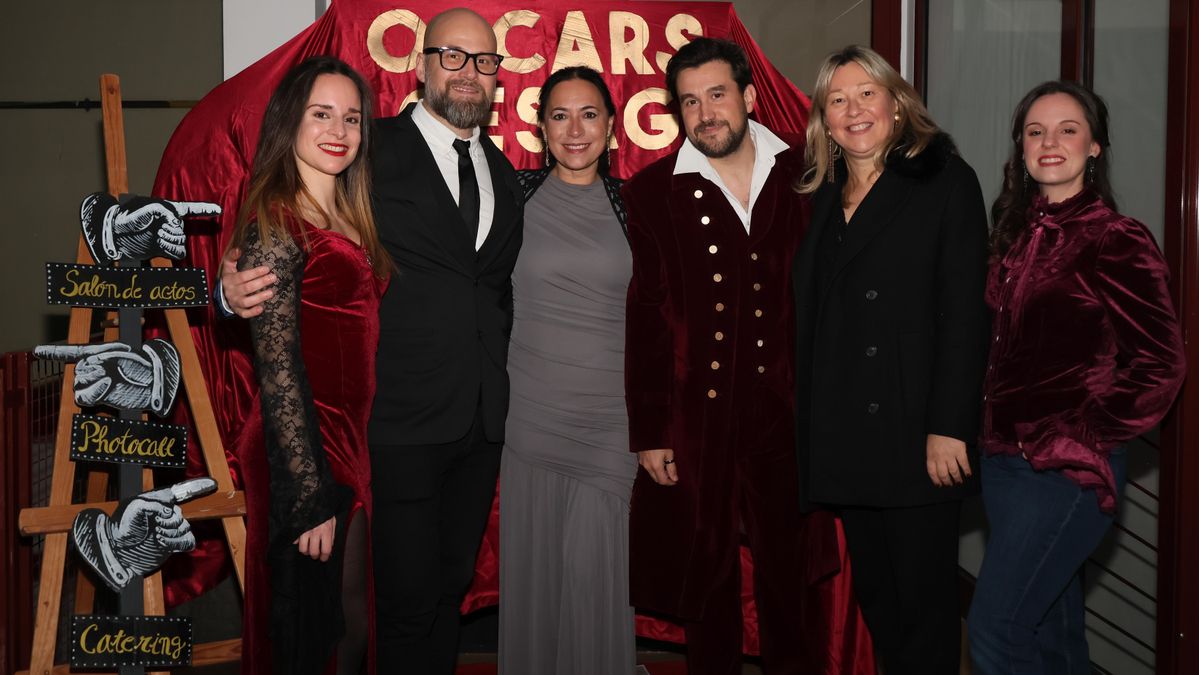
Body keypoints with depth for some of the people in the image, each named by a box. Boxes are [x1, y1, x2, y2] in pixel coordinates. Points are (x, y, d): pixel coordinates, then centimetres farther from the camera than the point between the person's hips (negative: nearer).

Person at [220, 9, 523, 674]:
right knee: (409, 599, 0)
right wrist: (235, 289, -28)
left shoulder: (504, 174, 14)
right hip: (404, 419, -5)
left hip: (484, 420, 6)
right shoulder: (373, 151, -5)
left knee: (451, 587, 17)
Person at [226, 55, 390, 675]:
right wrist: (309, 499, -18)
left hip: (353, 444, 8)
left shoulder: (350, 218, 11)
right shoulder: (276, 224, -14)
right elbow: (277, 372, -17)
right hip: (306, 454, -8)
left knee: (355, 622, 17)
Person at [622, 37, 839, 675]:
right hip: (697, 424, -1)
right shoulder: (652, 192, -2)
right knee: (706, 581, 12)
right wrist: (647, 433, -5)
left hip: (787, 414, 1)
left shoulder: (804, 175, 2)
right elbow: (641, 321, -3)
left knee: (790, 578, 14)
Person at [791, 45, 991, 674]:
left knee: (924, 596, 1)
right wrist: (809, 423, 8)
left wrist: (947, 428, -16)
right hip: (843, 437, 6)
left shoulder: (944, 181, -2)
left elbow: (965, 313, -9)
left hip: (916, 434, -5)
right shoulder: (822, 198, 15)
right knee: (874, 594, 12)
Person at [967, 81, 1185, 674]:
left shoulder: (1116, 240, -10)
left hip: (1067, 469, -7)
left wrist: (1078, 441, -13)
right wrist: (994, 434, 7)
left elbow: (1160, 367, -14)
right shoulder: (1017, 233, 10)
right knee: (1051, 622, 17)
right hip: (1003, 460, 7)